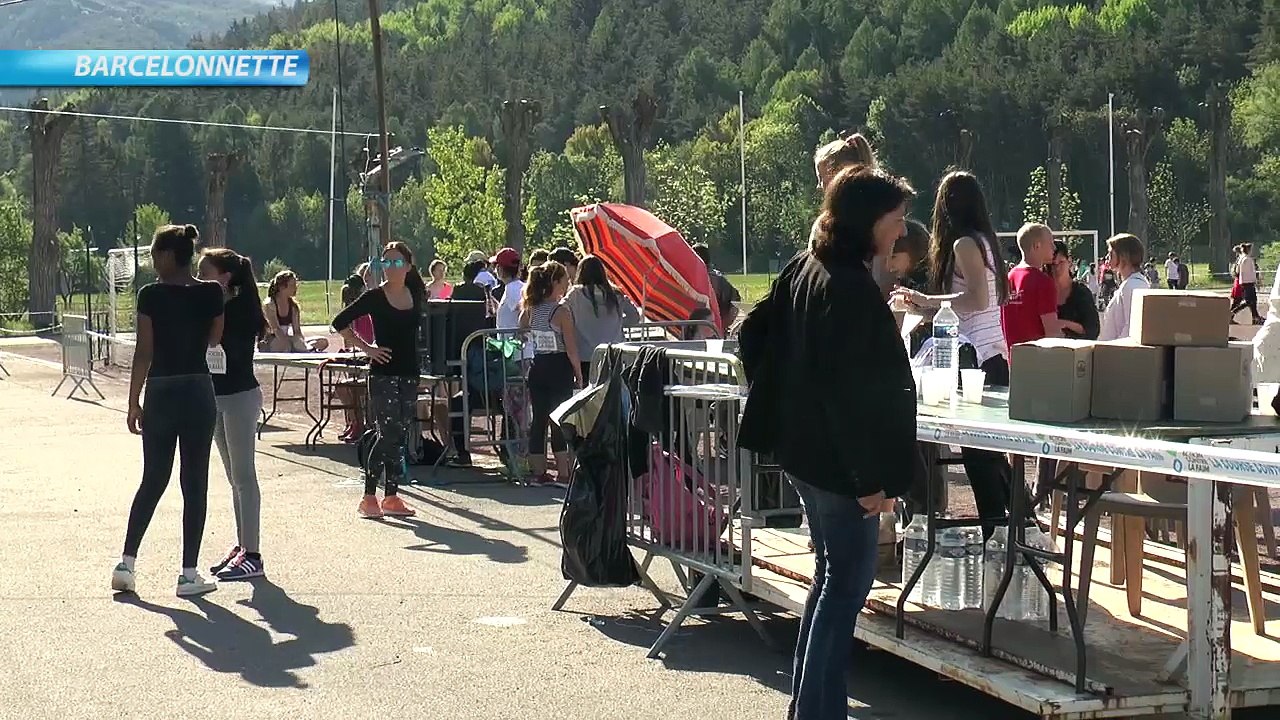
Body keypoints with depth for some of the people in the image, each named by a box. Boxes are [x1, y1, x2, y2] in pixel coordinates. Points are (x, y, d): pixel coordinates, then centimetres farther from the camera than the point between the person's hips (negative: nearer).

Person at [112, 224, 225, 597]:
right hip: (198, 391, 0)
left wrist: (134, 402, 1)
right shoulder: (211, 293, -2)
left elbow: (144, 353, -5)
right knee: (195, 483, 4)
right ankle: (189, 573, 4)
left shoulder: (151, 295, -6)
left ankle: (126, 564, 11)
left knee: (152, 480, 12)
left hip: (160, 394, 0)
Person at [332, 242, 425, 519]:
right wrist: (367, 348, -7)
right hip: (383, 374, -5)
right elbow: (340, 322, -4)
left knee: (400, 437, 7)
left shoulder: (416, 295, 8)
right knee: (388, 434, -10)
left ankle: (391, 497, 14)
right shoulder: (375, 297, -6)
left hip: (409, 373, 5)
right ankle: (369, 498, -4)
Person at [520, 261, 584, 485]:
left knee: (538, 419, 9)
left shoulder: (530, 309, 1)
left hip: (537, 368, 5)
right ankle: (563, 473, 2)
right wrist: (578, 374, -6)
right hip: (559, 368, -5)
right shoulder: (561, 311, -14)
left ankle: (538, 471, 12)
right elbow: (571, 349, -13)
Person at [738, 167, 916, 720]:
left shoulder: (805, 268, 7)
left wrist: (779, 399, 18)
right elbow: (852, 390, -24)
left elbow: (754, 331, 14)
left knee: (831, 574, 19)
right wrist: (873, 476, -21)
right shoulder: (850, 288, -21)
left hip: (801, 447, 10)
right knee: (847, 582, 0)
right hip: (838, 458, -10)